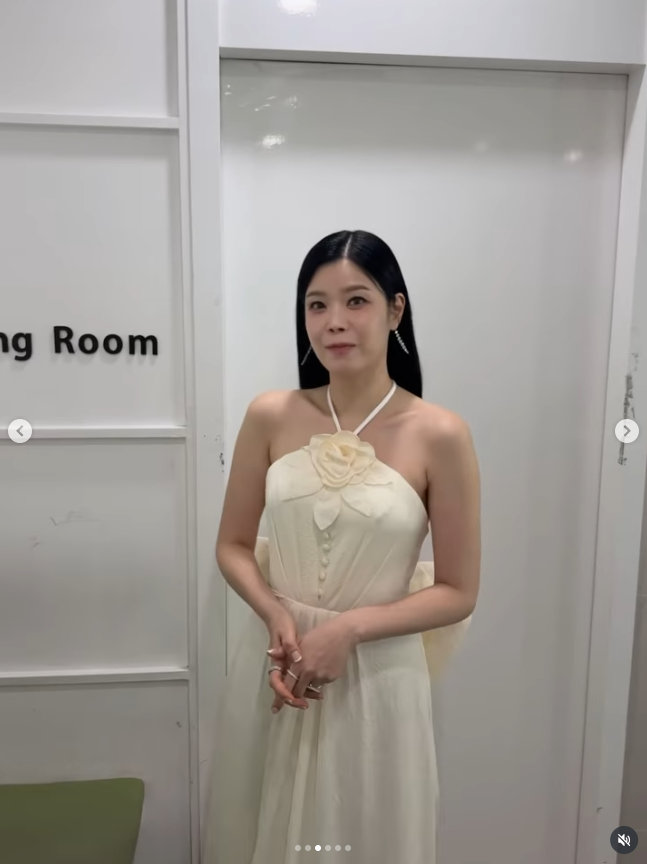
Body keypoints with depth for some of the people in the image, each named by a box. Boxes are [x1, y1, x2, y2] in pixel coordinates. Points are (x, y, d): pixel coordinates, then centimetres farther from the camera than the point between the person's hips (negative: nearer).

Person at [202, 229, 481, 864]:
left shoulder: (439, 435, -13)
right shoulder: (270, 415, -5)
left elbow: (458, 593, -7)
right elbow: (232, 546, 3)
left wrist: (349, 628, -17)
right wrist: (275, 614, -14)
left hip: (377, 675, -2)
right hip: (272, 664, 3)